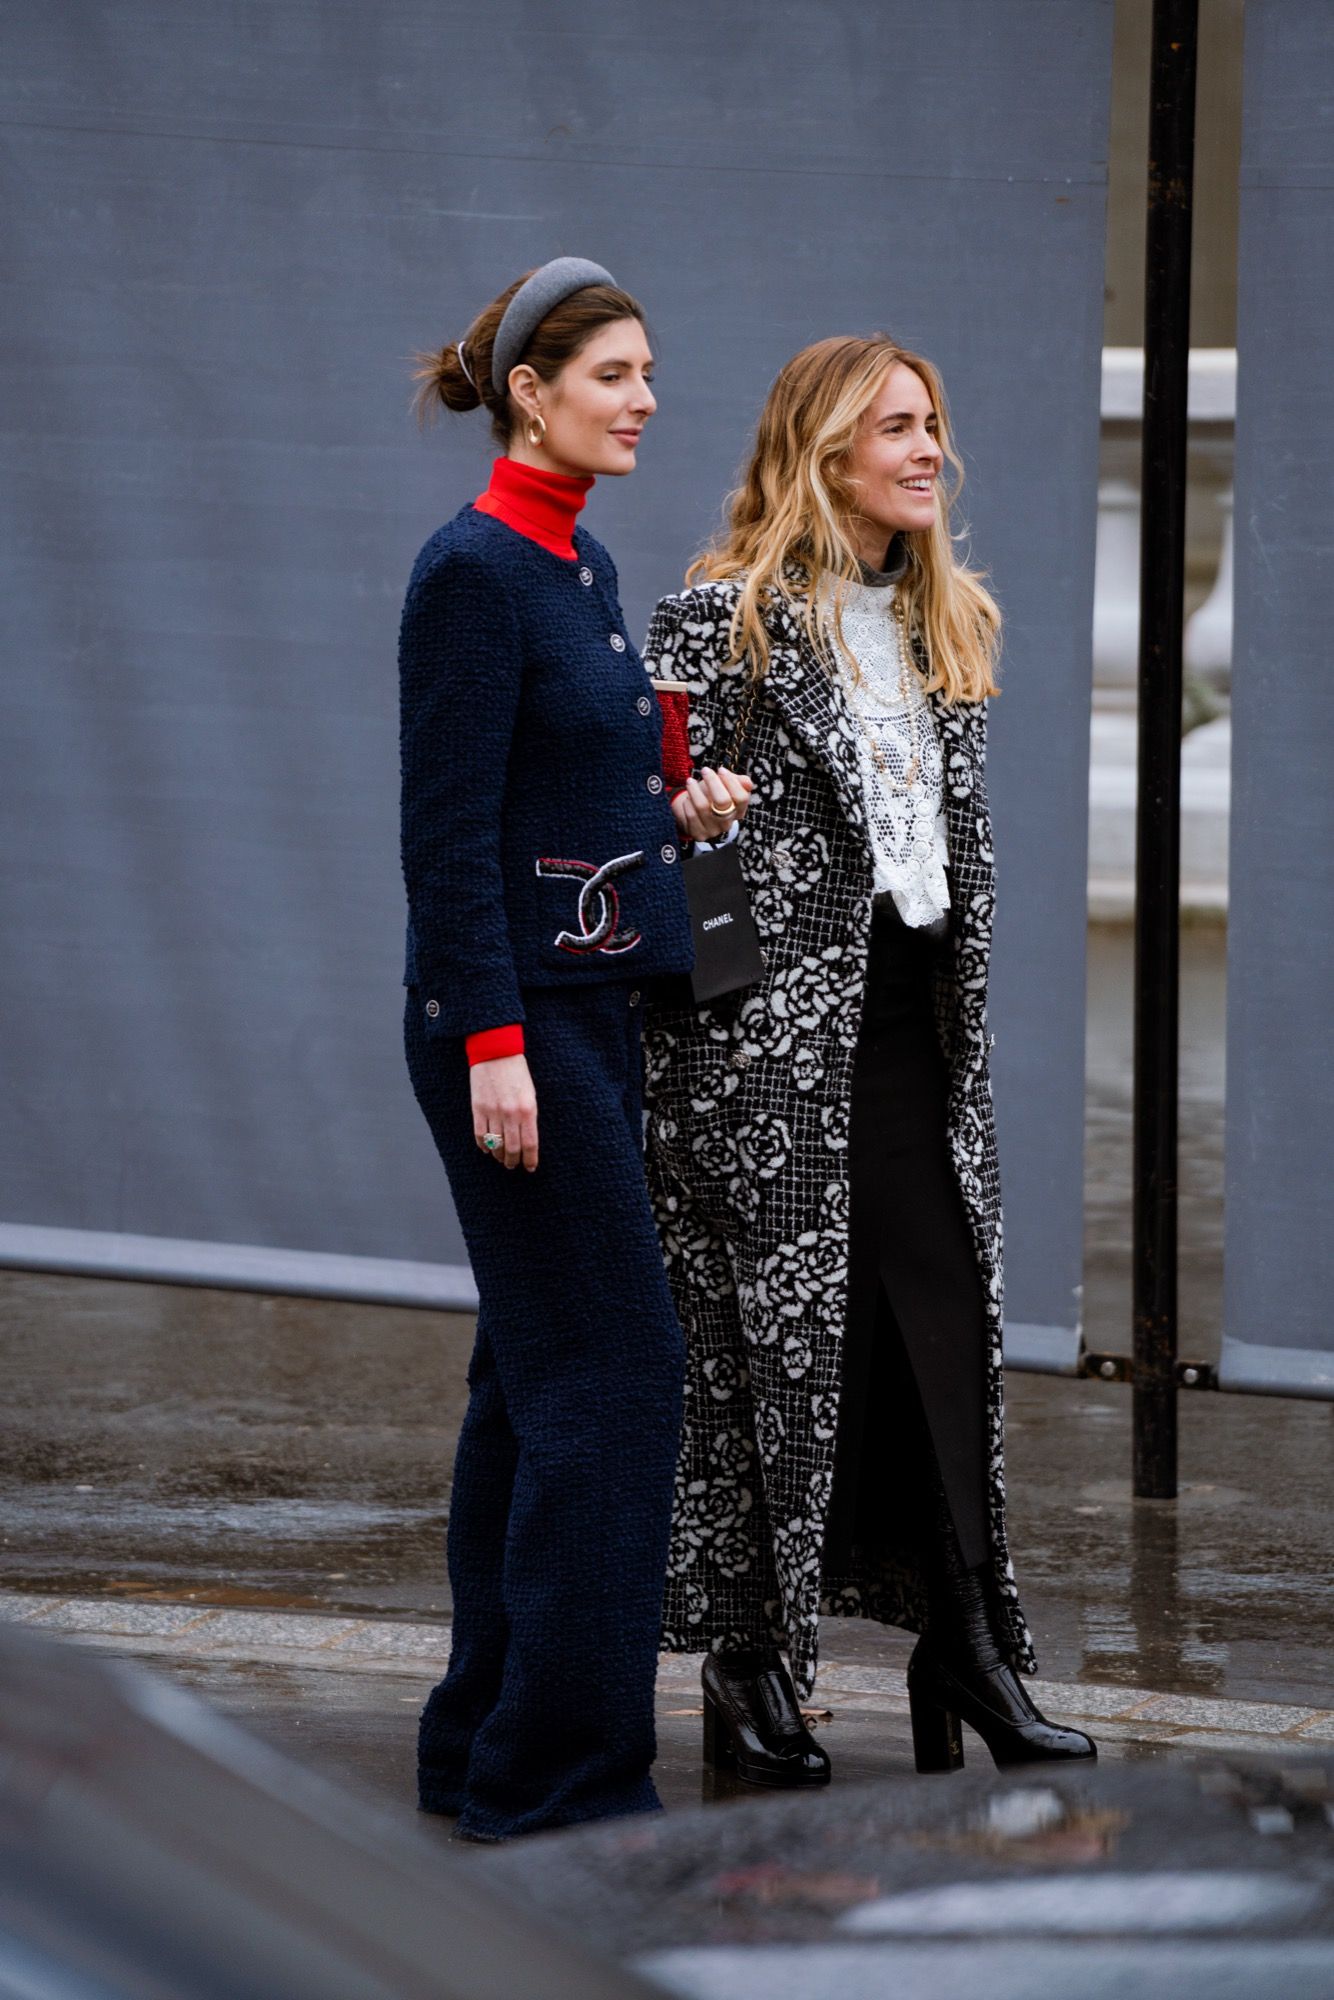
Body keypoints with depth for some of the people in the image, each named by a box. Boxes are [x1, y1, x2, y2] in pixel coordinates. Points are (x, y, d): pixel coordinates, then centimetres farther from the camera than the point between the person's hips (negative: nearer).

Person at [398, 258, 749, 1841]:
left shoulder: (580, 566, 14)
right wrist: (492, 1040, -20)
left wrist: (672, 798, 5)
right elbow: (450, 826, -17)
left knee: (537, 1371, 11)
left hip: (593, 1004, 9)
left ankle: (483, 1743, 18)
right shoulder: (472, 570, -13)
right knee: (613, 1367, -10)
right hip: (512, 1010, -9)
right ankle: (563, 1764, -7)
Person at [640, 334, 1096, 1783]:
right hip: (770, 1032, -6)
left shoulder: (949, 627, 16)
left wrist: (964, 1005, 18)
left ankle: (968, 1651, 3)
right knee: (769, 1327, -2)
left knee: (947, 1324, 0)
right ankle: (749, 1671, 7)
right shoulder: (724, 617, -5)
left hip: (911, 1024, 6)